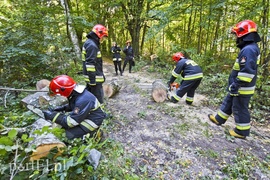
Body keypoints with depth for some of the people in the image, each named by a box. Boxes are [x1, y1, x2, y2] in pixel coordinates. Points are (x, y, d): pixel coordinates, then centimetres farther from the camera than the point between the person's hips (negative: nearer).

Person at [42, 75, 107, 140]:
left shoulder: (83, 100, -33)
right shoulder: (75, 92, -4)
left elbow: (71, 121, -28)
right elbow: (73, 105, 19)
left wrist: (53, 116, -20)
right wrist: (63, 108, 3)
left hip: (92, 121, -9)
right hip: (85, 116, 9)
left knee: (69, 134, -17)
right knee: (62, 126, 6)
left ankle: (92, 134, -2)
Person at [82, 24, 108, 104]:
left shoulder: (90, 43, 17)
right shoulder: (92, 45, -17)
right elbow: (90, 64, -22)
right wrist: (92, 80, -21)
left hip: (92, 77, 11)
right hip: (94, 78, -11)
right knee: (98, 100, -5)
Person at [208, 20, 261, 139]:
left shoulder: (248, 50, -23)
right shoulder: (250, 47, 11)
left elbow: (246, 72, -29)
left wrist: (235, 85, -24)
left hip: (242, 89, -10)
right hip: (240, 87, 10)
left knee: (240, 109, 3)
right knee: (228, 102, 20)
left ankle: (242, 131, 19)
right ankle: (219, 119, 36)